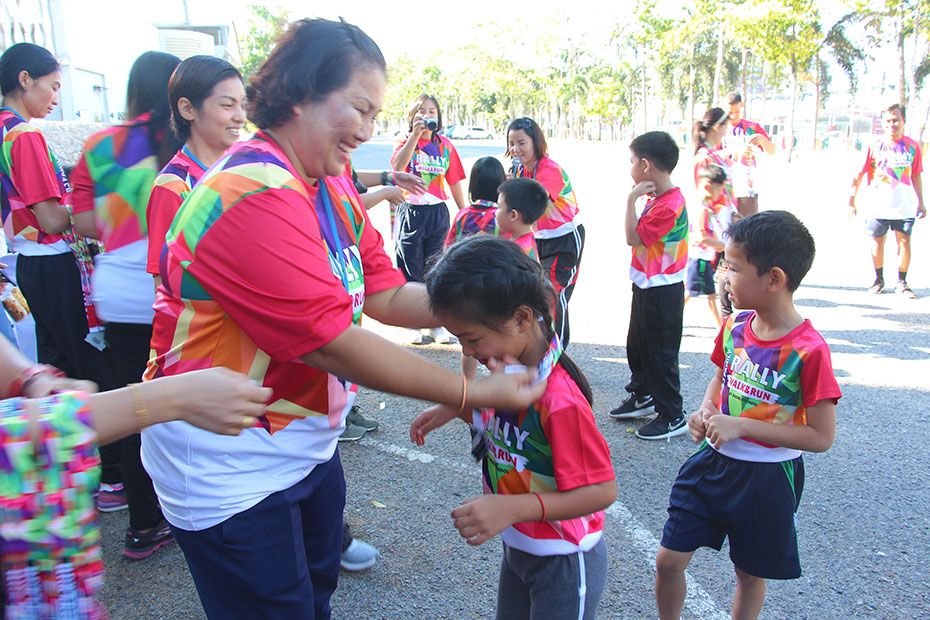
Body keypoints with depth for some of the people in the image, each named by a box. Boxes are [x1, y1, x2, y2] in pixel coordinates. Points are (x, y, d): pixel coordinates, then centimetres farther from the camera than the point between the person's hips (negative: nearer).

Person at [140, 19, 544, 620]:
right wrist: (476, 393, -24)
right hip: (231, 466, -9)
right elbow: (334, 344, -29)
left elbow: (387, 295, 1)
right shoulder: (256, 196, -27)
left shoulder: (333, 185, 4)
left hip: (309, 445, 9)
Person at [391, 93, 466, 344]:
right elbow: (397, 166, -21)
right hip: (410, 212, -2)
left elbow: (454, 181, 12)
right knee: (411, 271, 4)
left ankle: (437, 325, 17)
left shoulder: (445, 145, 8)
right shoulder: (406, 141, 1)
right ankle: (414, 326, 15)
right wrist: (415, 135, -26)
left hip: (438, 213, 2)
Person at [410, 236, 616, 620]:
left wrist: (511, 508, -39)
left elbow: (601, 490, -30)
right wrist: (456, 409, -5)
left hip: (564, 562, -8)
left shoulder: (560, 399, -33)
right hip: (518, 546, 8)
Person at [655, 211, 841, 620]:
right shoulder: (734, 326, -4)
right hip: (715, 462, 5)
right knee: (668, 561, 10)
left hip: (766, 478, -5)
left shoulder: (808, 351, -22)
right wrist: (706, 411, -6)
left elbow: (821, 437, -19)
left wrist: (741, 425, -23)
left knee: (750, 574, 17)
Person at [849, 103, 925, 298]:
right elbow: (859, 174, 1)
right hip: (877, 206, -1)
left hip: (905, 206, 1)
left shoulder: (912, 147, 4)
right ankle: (879, 280, 22)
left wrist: (921, 203, 11)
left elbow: (916, 176, 11)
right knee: (877, 241, 7)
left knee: (904, 242, -1)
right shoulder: (874, 147, -1)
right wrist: (852, 200, -3)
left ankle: (902, 283, 10)